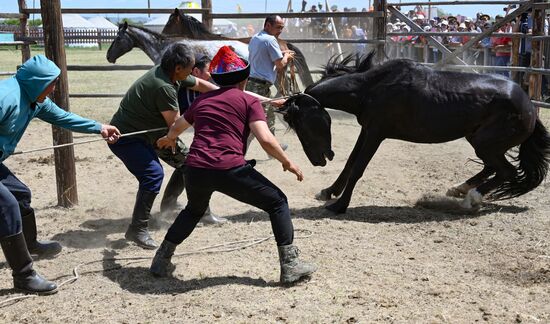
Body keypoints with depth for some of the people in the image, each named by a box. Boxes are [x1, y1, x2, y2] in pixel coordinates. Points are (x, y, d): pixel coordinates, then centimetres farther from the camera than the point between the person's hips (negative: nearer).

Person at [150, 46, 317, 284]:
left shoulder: (202, 100, 23)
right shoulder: (248, 101, 8)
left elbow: (176, 128, 41)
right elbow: (266, 140, -7)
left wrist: (168, 140, 63)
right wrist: (287, 162, 8)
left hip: (194, 170, 5)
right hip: (230, 170, -5)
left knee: (194, 210, 35)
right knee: (277, 202, 12)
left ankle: (161, 261, 35)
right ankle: (290, 266, 5)